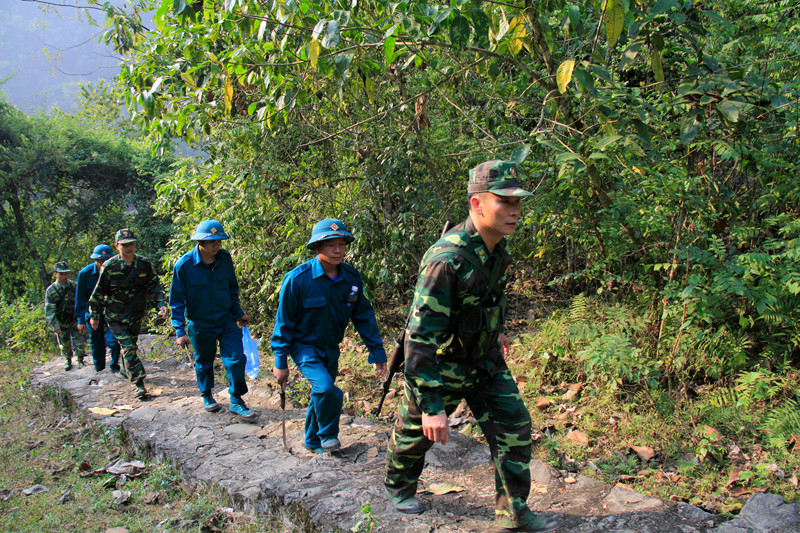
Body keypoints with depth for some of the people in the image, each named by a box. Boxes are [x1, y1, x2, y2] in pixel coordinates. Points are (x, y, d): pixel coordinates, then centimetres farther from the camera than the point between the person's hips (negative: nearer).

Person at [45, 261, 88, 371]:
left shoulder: (74, 286, -6)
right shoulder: (51, 290, -11)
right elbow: (49, 311, -14)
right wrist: (55, 327, -22)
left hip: (75, 320, 1)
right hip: (61, 323, 0)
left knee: (80, 342, -5)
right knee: (64, 345, 12)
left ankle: (80, 360, 17)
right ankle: (68, 360, 37)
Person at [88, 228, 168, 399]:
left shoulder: (144, 264, -6)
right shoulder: (109, 267, -13)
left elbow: (154, 285, 2)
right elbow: (98, 293, -3)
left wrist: (161, 303, -12)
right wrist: (94, 316, 2)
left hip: (137, 314, 4)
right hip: (116, 316, -4)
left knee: (132, 345, 20)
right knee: (128, 348, -11)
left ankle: (126, 370, 46)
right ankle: (138, 383, -8)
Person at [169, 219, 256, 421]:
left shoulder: (225, 258, -5)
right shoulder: (184, 265, -15)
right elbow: (177, 300, -9)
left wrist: (238, 313, 16)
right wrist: (180, 331, -11)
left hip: (226, 320, 2)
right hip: (200, 325, -2)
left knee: (236, 359, -6)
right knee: (204, 362, 14)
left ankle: (236, 401, 9)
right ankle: (207, 396, 39)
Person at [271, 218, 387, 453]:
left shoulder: (352, 278, -10)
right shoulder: (298, 279, -22)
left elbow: (364, 316, 0)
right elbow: (284, 321, -13)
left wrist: (377, 353, -2)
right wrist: (280, 361, -11)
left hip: (330, 348, 5)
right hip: (304, 346, -5)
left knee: (322, 394, 17)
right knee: (324, 386, -25)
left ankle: (313, 440, 40)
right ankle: (328, 434, 2)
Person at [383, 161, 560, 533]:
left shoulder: (497, 245, -7)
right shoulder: (447, 260, -35)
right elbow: (420, 337, -34)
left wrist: (496, 331, 27)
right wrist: (431, 406, -34)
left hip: (485, 359, 7)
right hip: (439, 365, -7)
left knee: (514, 425, 5)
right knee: (417, 430, 15)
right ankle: (398, 486, 46)